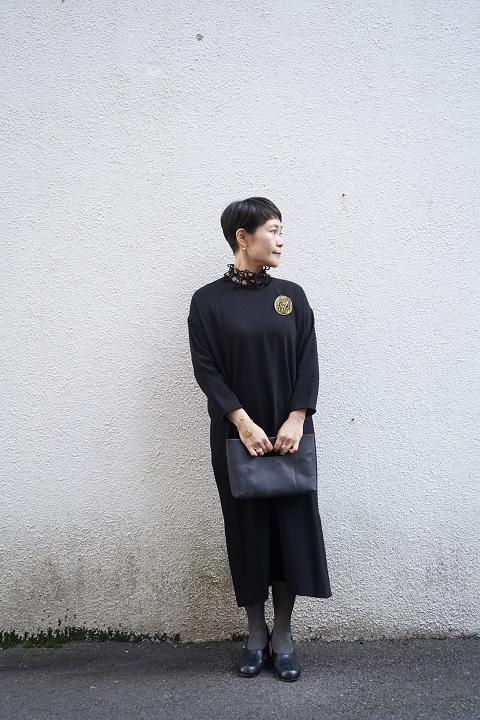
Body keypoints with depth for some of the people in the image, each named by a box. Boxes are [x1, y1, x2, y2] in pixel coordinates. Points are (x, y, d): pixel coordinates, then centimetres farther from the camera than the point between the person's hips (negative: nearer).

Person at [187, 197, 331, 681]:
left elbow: (308, 362, 1)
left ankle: (283, 638, 19)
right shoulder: (208, 300, -1)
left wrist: (295, 420, -10)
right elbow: (207, 369, -6)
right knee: (247, 529, 6)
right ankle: (256, 636, 23)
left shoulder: (291, 295, 6)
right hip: (236, 436, -2)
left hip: (289, 433, 2)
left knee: (291, 527, 4)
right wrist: (243, 423, -15)